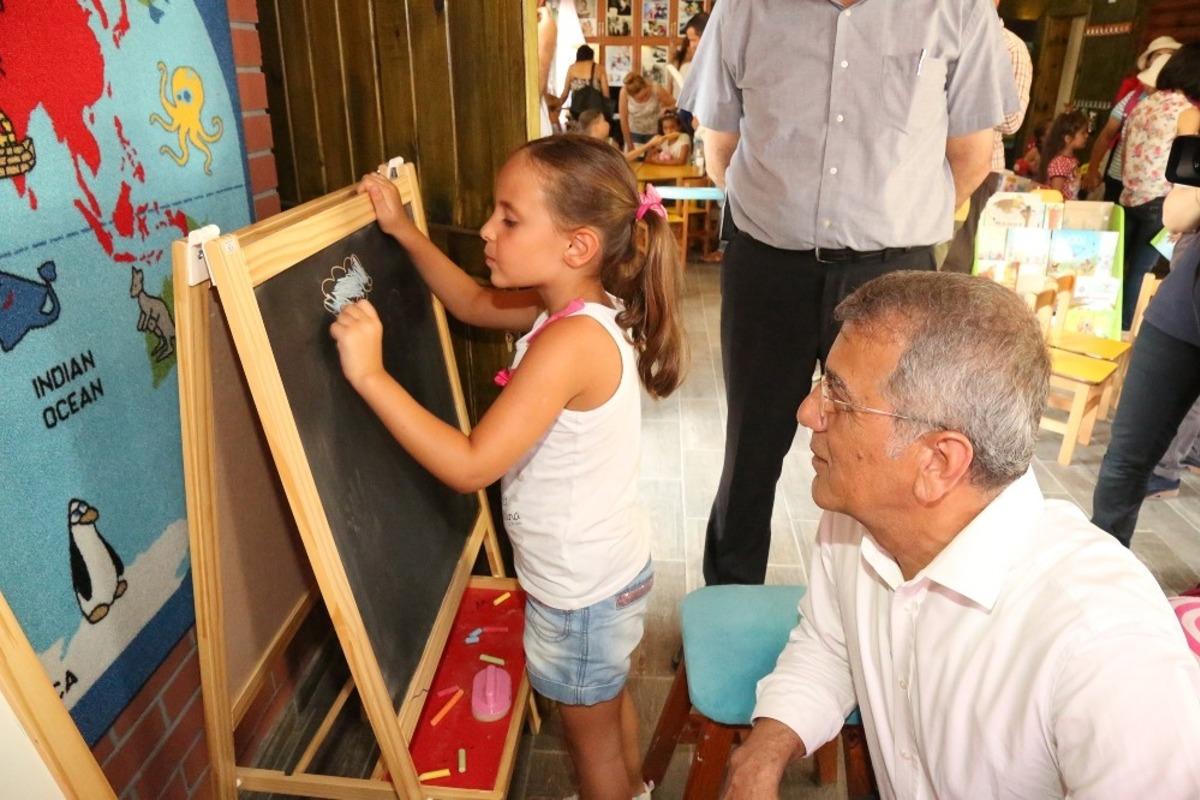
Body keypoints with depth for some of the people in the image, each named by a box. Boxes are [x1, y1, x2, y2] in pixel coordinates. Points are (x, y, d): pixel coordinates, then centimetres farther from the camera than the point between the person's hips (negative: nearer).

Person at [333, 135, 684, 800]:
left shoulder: (570, 341, -33)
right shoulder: (581, 307, -5)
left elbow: (470, 465, -36)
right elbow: (472, 304, 10)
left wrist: (369, 373, -34)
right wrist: (403, 230, 3)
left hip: (581, 590, -9)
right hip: (610, 565, 9)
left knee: (591, 734, 19)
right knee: (609, 701, 33)